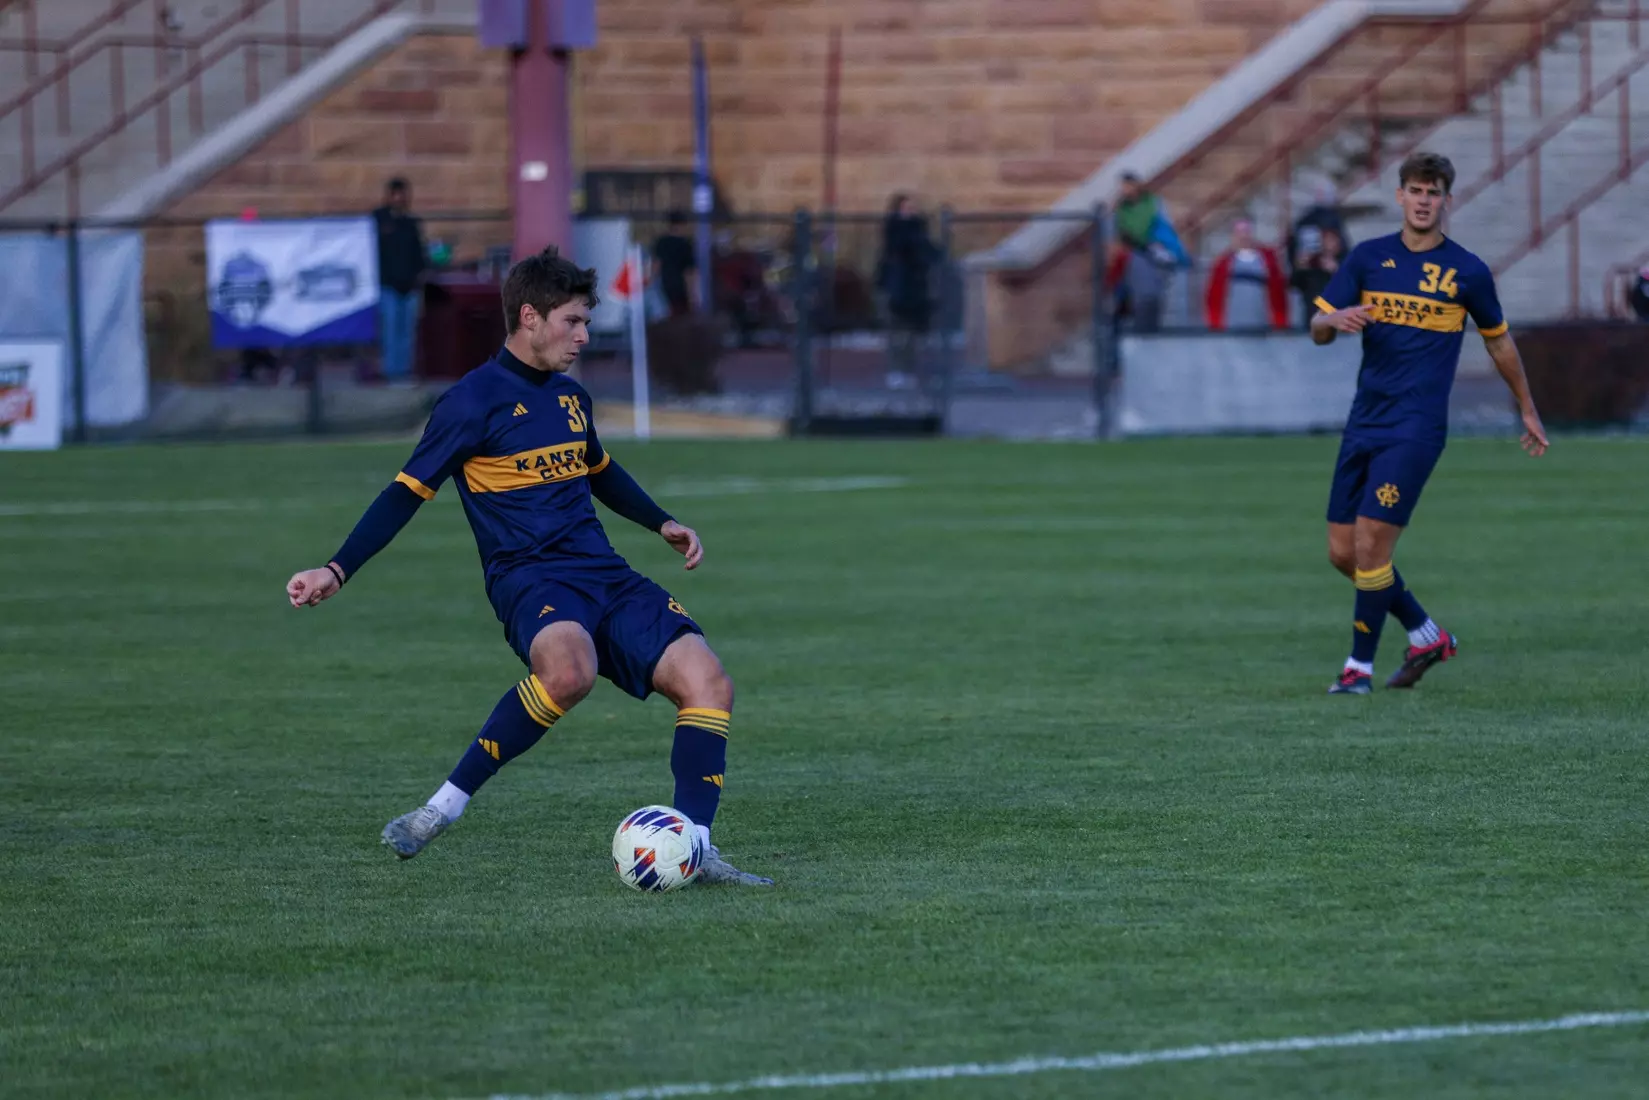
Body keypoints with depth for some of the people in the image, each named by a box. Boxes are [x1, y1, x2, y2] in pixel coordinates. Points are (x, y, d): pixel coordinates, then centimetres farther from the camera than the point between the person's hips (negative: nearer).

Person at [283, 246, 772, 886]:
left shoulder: (571, 397, 17)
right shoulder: (474, 401, -5)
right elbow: (408, 492, -5)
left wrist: (662, 524, 33)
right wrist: (337, 571, -11)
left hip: (604, 573, 7)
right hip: (529, 576, -7)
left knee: (708, 682, -11)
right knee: (569, 671, -40)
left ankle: (693, 852, -10)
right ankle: (445, 805, -26)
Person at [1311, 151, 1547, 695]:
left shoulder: (1467, 272, -1)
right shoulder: (1368, 257, 7)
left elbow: (1499, 342, 14)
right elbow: (1318, 329, 6)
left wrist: (1527, 410, 22)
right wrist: (1336, 320, -18)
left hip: (1416, 427, -5)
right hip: (1364, 421, 5)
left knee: (1371, 544, -14)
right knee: (1343, 552, 5)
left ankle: (1360, 666, -1)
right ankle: (1425, 635, 24)